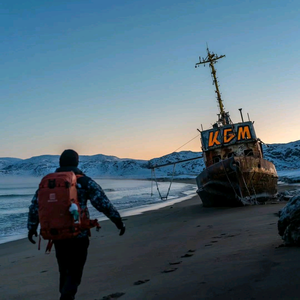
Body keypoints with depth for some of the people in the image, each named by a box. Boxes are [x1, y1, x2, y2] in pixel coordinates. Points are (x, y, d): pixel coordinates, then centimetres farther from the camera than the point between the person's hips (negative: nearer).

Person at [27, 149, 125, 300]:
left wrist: (32, 227, 19)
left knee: (64, 271, 23)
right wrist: (118, 221, -2)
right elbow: (103, 204, -11)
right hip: (79, 235, -4)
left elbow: (35, 206, 6)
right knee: (74, 273, 6)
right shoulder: (85, 182, -7)